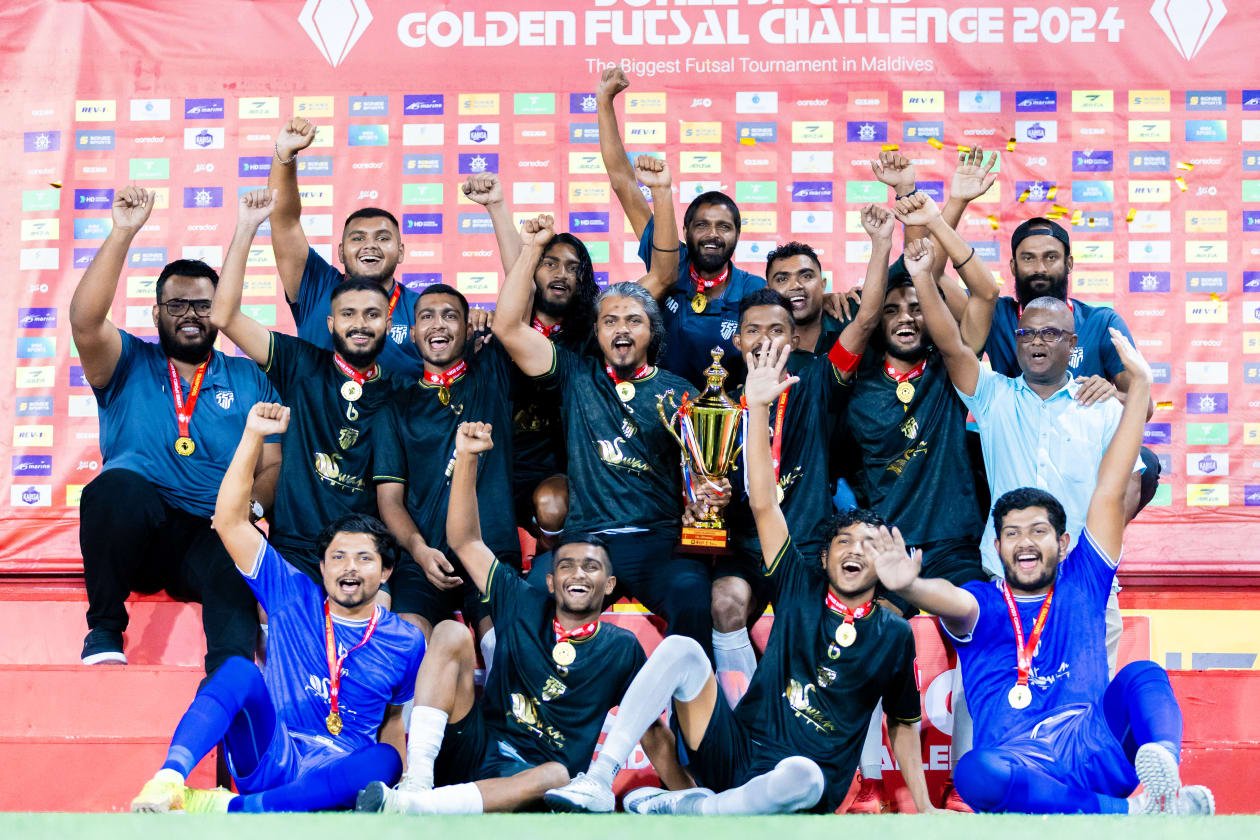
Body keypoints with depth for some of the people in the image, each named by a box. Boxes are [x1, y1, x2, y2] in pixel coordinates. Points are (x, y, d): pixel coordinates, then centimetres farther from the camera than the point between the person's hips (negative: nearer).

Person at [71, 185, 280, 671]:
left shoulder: (250, 380, 19)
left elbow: (272, 466, 12)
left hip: (214, 536, 0)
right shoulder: (128, 366, 14)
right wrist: (123, 233, -12)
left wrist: (250, 508, -11)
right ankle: (104, 629, -17)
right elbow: (85, 320, -7)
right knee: (120, 483, -35)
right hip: (133, 533, 0)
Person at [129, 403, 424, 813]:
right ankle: (168, 779, -50)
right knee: (240, 670, -29)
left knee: (384, 763, -36)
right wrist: (253, 436, -6)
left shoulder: (405, 642, 11)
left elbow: (396, 716, 22)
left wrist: (397, 775, 1)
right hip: (270, 758, 0)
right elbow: (230, 521, 3)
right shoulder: (293, 597, 9)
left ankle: (230, 808, -43)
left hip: (332, 779, 0)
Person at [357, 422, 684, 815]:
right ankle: (417, 780, -30)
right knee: (451, 633, -15)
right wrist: (467, 458, -3)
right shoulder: (524, 608, 10)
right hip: (474, 749, 2)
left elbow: (653, 728, 9)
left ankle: (407, 806, -49)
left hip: (531, 775, -2)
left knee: (557, 776, -40)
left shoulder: (622, 648, 8)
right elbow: (465, 541, 6)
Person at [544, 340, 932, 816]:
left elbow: (902, 725, 14)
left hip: (799, 788, -2)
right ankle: (598, 782, -23)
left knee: (799, 775, -41)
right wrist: (758, 407, -9)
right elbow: (763, 504, -1)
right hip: (735, 753, 2)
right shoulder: (803, 589, 8)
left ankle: (667, 809, -21)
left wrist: (924, 808, 2)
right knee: (681, 649, -21)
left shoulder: (893, 634, 6)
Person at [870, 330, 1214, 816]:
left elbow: (1110, 492, 14)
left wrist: (1139, 385, 11)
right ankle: (1130, 812, -36)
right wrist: (907, 587, -39)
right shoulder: (980, 606, 12)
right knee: (976, 772, -35)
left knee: (1142, 674, -17)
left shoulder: (1081, 584, 18)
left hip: (1098, 761, 3)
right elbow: (948, 599, -14)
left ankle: (1160, 762, -44)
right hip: (1023, 778, -2)